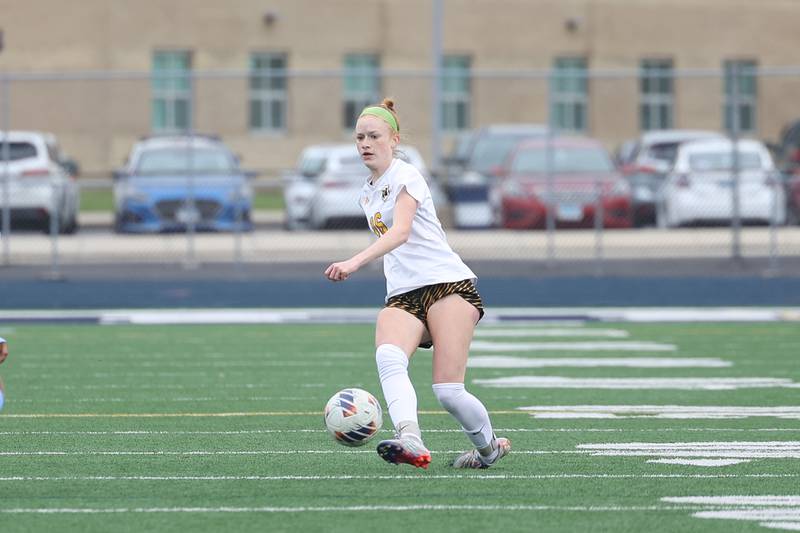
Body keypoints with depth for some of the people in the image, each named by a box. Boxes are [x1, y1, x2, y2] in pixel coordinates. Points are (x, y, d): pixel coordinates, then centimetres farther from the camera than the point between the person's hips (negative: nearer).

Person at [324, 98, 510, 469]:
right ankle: (410, 440, -53)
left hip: (447, 285, -6)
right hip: (402, 296, 6)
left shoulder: (405, 177, -5)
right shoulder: (367, 194, 20)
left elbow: (400, 232, -24)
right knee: (388, 357, -30)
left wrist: (355, 262, -38)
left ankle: (489, 447, 15)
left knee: (448, 391, -16)